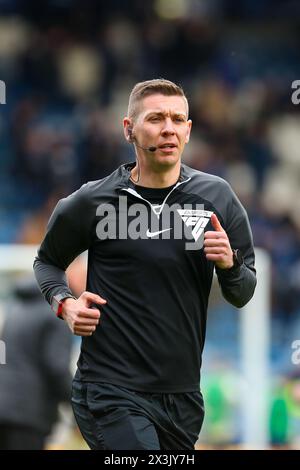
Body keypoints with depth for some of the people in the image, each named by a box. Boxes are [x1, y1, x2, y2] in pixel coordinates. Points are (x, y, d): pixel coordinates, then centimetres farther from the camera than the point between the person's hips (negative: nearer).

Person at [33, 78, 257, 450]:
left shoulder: (217, 196, 4)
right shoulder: (92, 202, -5)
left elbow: (242, 295, 10)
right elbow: (47, 261, 12)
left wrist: (229, 264, -12)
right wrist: (64, 304, -7)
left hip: (183, 395, 5)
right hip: (111, 392, -5)